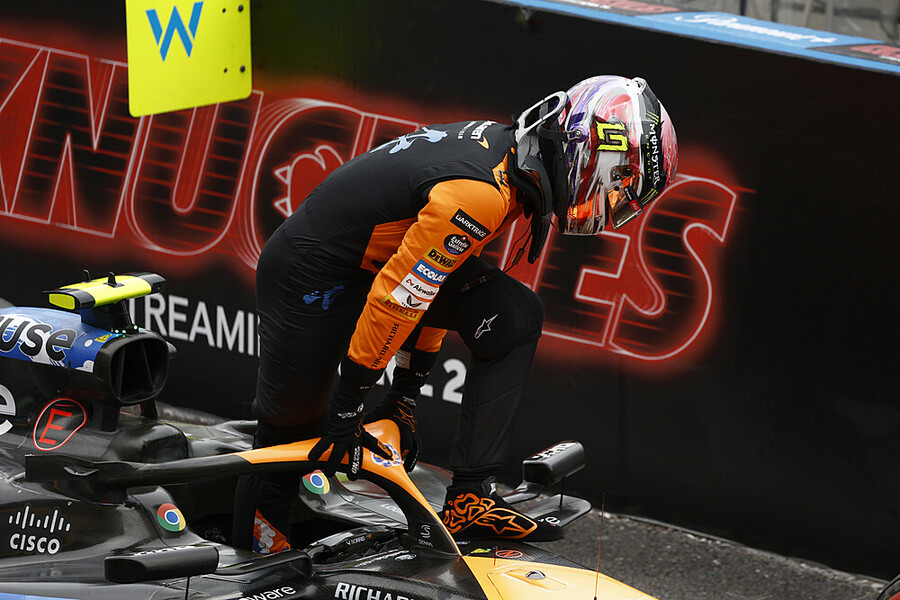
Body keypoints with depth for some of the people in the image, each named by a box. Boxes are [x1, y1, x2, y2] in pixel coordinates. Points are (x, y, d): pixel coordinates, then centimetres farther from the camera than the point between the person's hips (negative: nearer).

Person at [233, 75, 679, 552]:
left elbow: (430, 284, 9)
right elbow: (395, 299, -27)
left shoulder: (505, 147, -1)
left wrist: (404, 396, 13)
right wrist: (348, 405, -18)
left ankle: (470, 498, -4)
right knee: (294, 422, 4)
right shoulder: (481, 195, -31)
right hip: (312, 276, -9)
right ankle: (254, 548, 31)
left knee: (515, 318, -5)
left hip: (381, 258, 9)